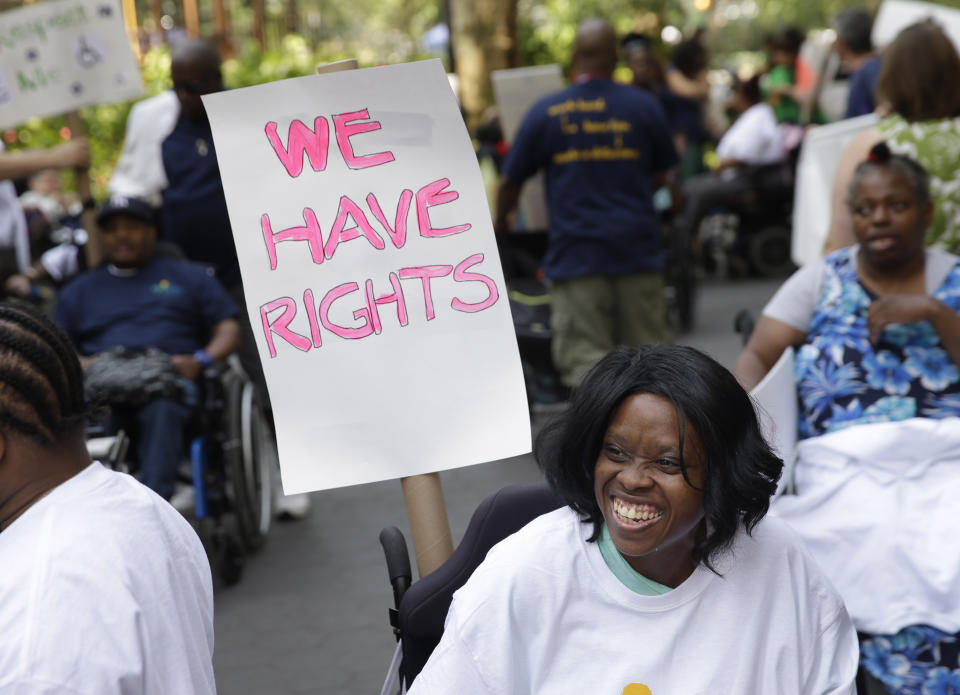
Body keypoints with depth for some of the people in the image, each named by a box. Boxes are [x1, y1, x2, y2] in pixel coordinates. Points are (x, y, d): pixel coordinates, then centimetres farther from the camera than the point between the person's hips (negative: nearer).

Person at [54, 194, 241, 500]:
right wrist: (80, 365, -2)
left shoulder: (189, 276, 28)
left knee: (162, 410, -41)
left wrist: (201, 360, -5)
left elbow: (229, 330, 18)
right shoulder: (79, 290, 33)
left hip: (170, 382, -1)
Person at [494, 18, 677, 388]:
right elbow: (661, 174, 15)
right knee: (648, 346, 11)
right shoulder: (644, 106, 3)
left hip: (576, 250, -2)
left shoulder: (546, 112, 0)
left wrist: (500, 222, 27)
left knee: (582, 354, -3)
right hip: (637, 247, 2)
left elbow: (510, 181, 7)